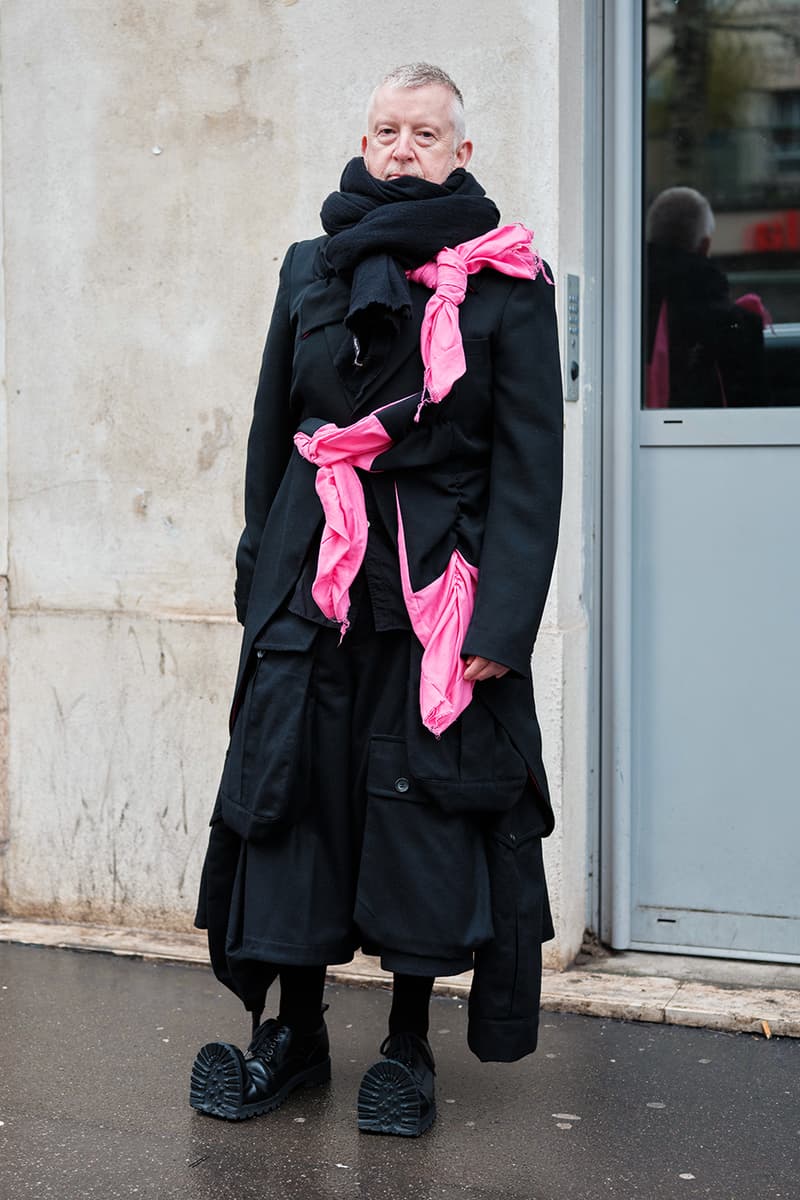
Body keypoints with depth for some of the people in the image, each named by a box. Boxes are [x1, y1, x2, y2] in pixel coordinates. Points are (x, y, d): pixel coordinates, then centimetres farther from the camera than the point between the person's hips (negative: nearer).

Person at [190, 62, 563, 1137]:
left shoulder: (508, 282, -1)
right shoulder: (312, 268, 10)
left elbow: (529, 461, -4)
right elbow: (271, 429, 15)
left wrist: (504, 616, -12)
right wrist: (262, 575, 10)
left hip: (439, 587, -3)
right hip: (311, 583, 3)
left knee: (427, 807, 1)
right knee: (291, 794, 4)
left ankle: (408, 1046, 18)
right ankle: (294, 1033, 20)